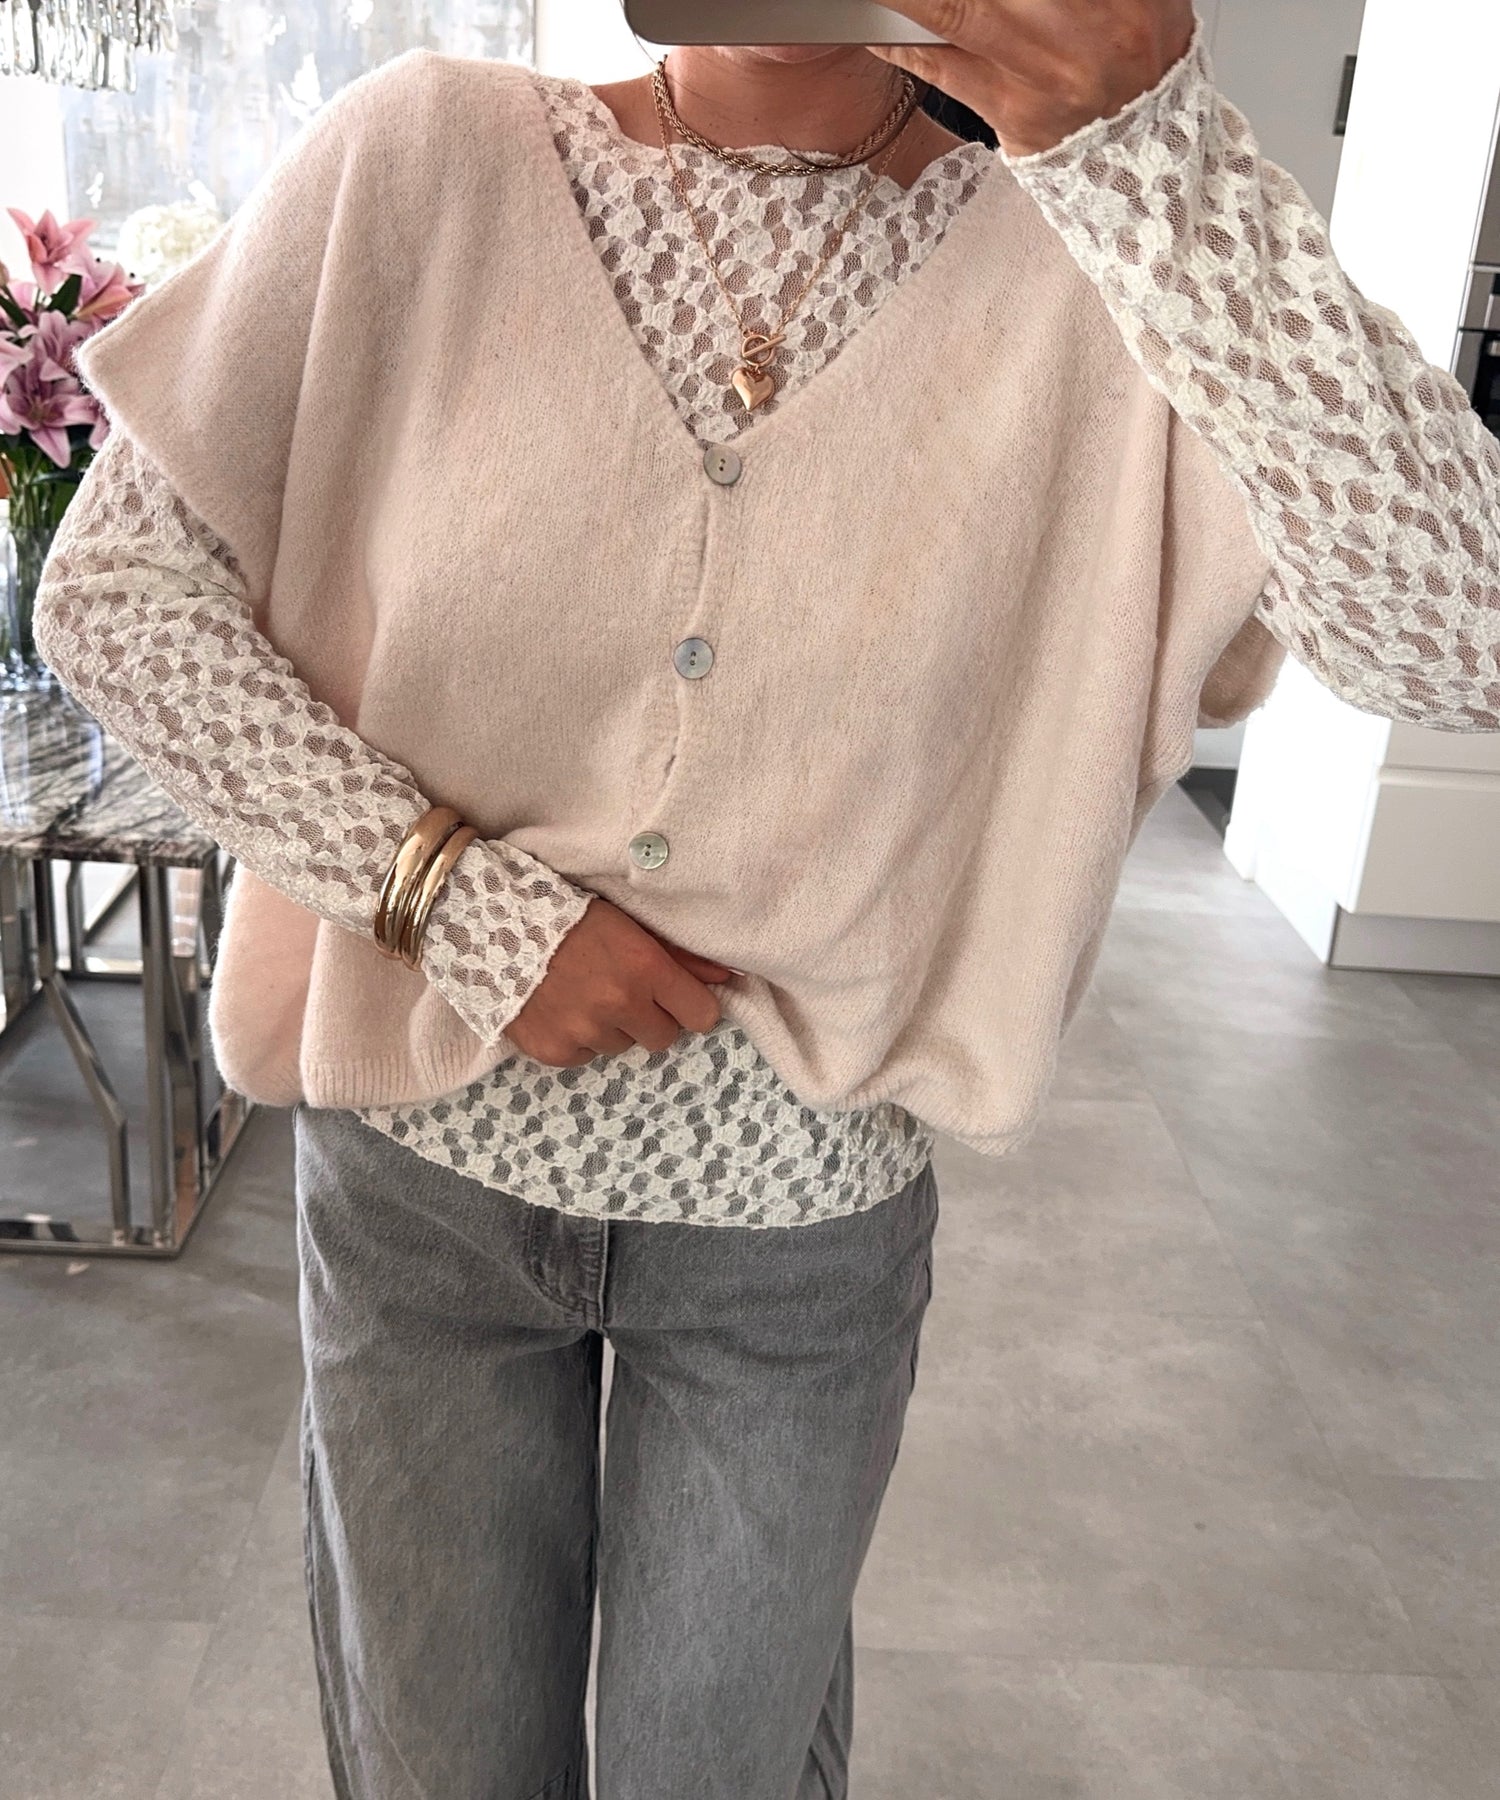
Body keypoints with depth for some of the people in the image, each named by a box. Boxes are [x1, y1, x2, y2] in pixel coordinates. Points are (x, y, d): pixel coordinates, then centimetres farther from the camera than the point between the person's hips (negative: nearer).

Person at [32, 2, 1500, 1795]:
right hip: (423, 1175, 1)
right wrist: (463, 894, -19)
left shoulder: (1095, 249, -12)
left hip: (806, 1224, 0)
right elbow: (109, 590, -8)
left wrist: (1161, 153, -30)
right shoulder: (421, 154, -11)